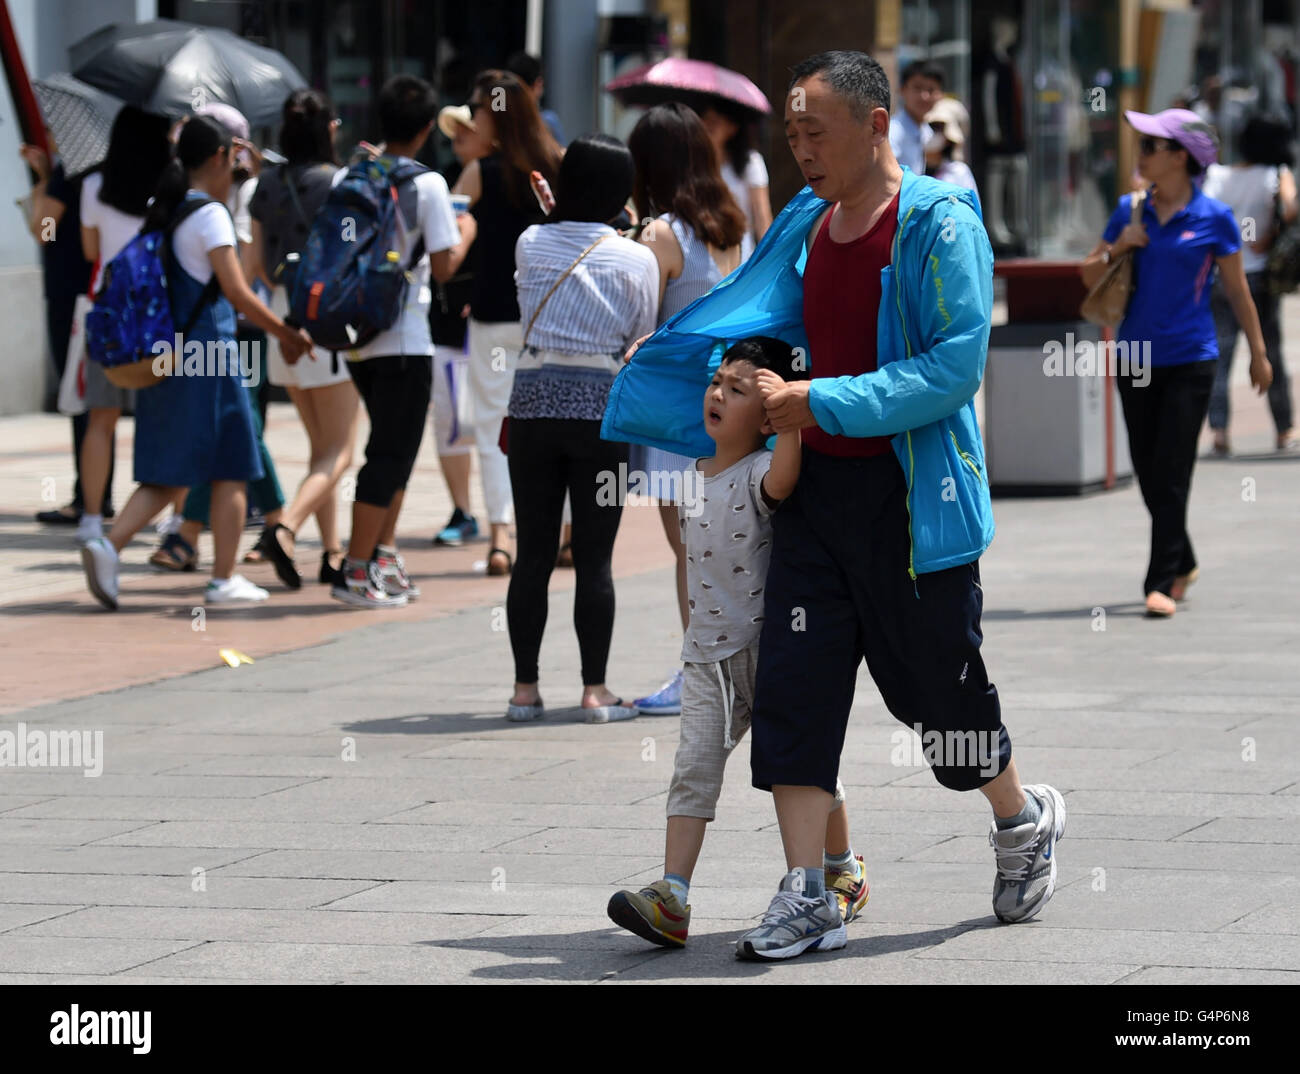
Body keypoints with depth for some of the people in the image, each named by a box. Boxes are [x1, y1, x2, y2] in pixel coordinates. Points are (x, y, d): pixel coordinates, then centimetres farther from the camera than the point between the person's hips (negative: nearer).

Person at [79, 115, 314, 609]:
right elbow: (237, 292, -16)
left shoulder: (161, 212, 10)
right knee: (230, 470, 5)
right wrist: (288, 334, -8)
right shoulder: (210, 215, -11)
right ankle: (224, 578, 7)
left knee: (167, 475, 11)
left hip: (163, 359, 7)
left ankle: (109, 545, -8)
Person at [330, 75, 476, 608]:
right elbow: (444, 265, -11)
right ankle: (356, 571, -3)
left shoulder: (346, 178, 5)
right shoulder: (428, 185, -10)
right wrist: (465, 233, 8)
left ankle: (384, 556, 21)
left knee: (394, 448, 21)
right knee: (391, 454, 0)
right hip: (404, 338, -6)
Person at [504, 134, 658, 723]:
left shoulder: (531, 244, 4)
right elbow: (643, 343, 3)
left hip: (532, 400, 2)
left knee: (533, 553, 6)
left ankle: (525, 686, 8)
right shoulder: (637, 259, -2)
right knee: (594, 557, 2)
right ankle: (594, 688, 2)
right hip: (601, 407, -2)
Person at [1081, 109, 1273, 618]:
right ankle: (1183, 563, 28)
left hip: (1190, 360, -5)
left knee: (1171, 474, -7)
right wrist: (1117, 248, -8)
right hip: (1136, 357, 5)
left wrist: (1258, 352, 8)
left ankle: (1163, 582, -4)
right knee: (1147, 472, 10)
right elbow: (1089, 274, 12)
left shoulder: (1213, 218, -5)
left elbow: (1236, 290, 4)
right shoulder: (1130, 210, 5)